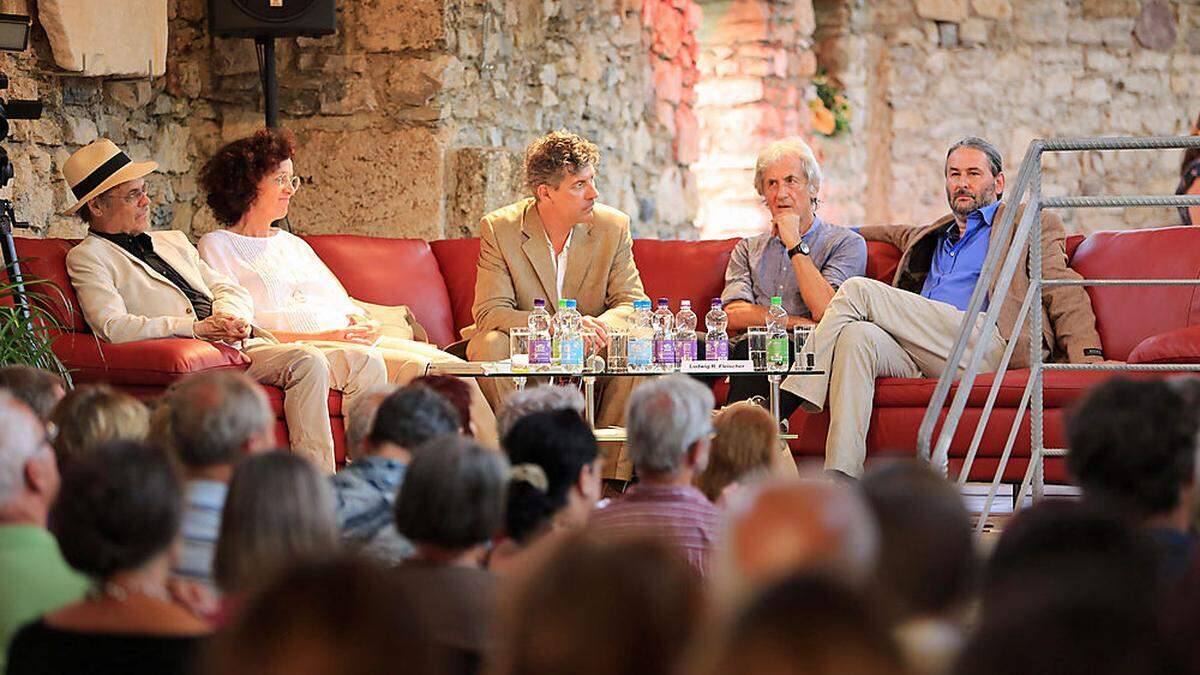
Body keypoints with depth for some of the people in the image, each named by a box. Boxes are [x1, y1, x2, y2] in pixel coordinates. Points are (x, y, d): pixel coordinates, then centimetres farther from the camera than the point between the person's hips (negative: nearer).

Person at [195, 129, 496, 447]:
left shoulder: (294, 244, 29)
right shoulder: (216, 247, 7)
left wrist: (367, 325, -1)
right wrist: (322, 335, -14)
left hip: (353, 340, 6)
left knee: (450, 367, -17)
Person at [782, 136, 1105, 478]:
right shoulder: (932, 236, 37)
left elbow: (1066, 295, 6)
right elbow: (904, 235, 61)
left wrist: (1088, 356, -9)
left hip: (985, 344, -5)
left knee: (857, 290, -16)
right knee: (856, 336, -29)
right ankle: (841, 478, -41)